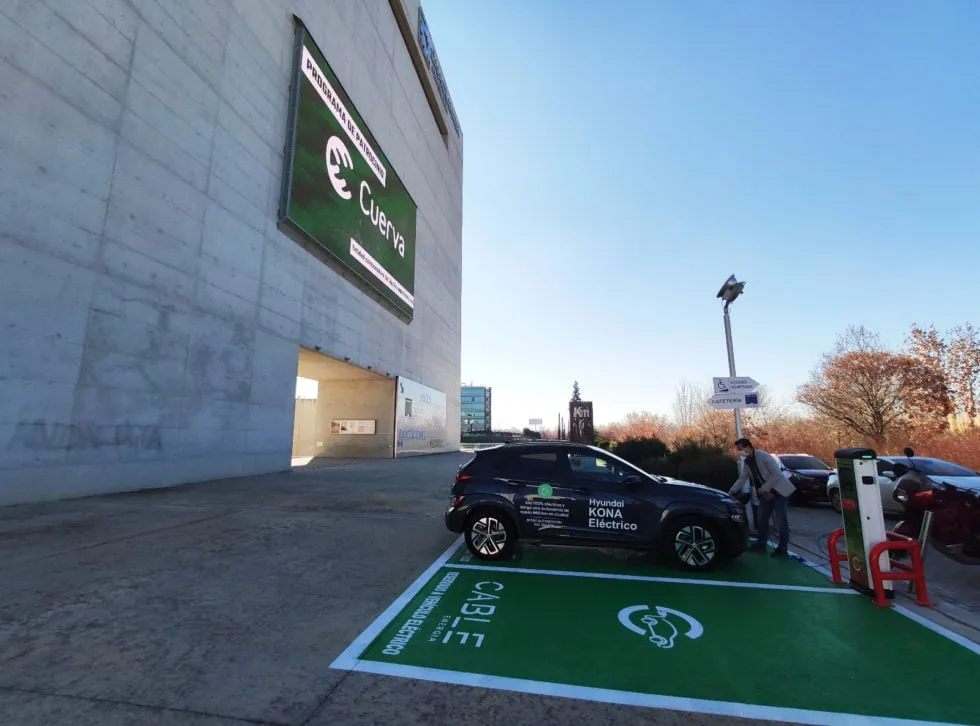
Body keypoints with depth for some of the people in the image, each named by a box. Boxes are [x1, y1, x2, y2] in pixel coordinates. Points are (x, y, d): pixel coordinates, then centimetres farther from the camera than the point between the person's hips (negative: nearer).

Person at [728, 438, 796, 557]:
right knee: (761, 518, 9)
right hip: (765, 494, 8)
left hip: (779, 491, -8)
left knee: (781, 520, -5)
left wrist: (764, 488, -23)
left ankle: (782, 549, 4)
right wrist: (732, 491, -8)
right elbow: (742, 478, 3)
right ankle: (761, 544, 19)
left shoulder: (764, 456, -22)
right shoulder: (746, 461, 1)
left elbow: (777, 475, -23)